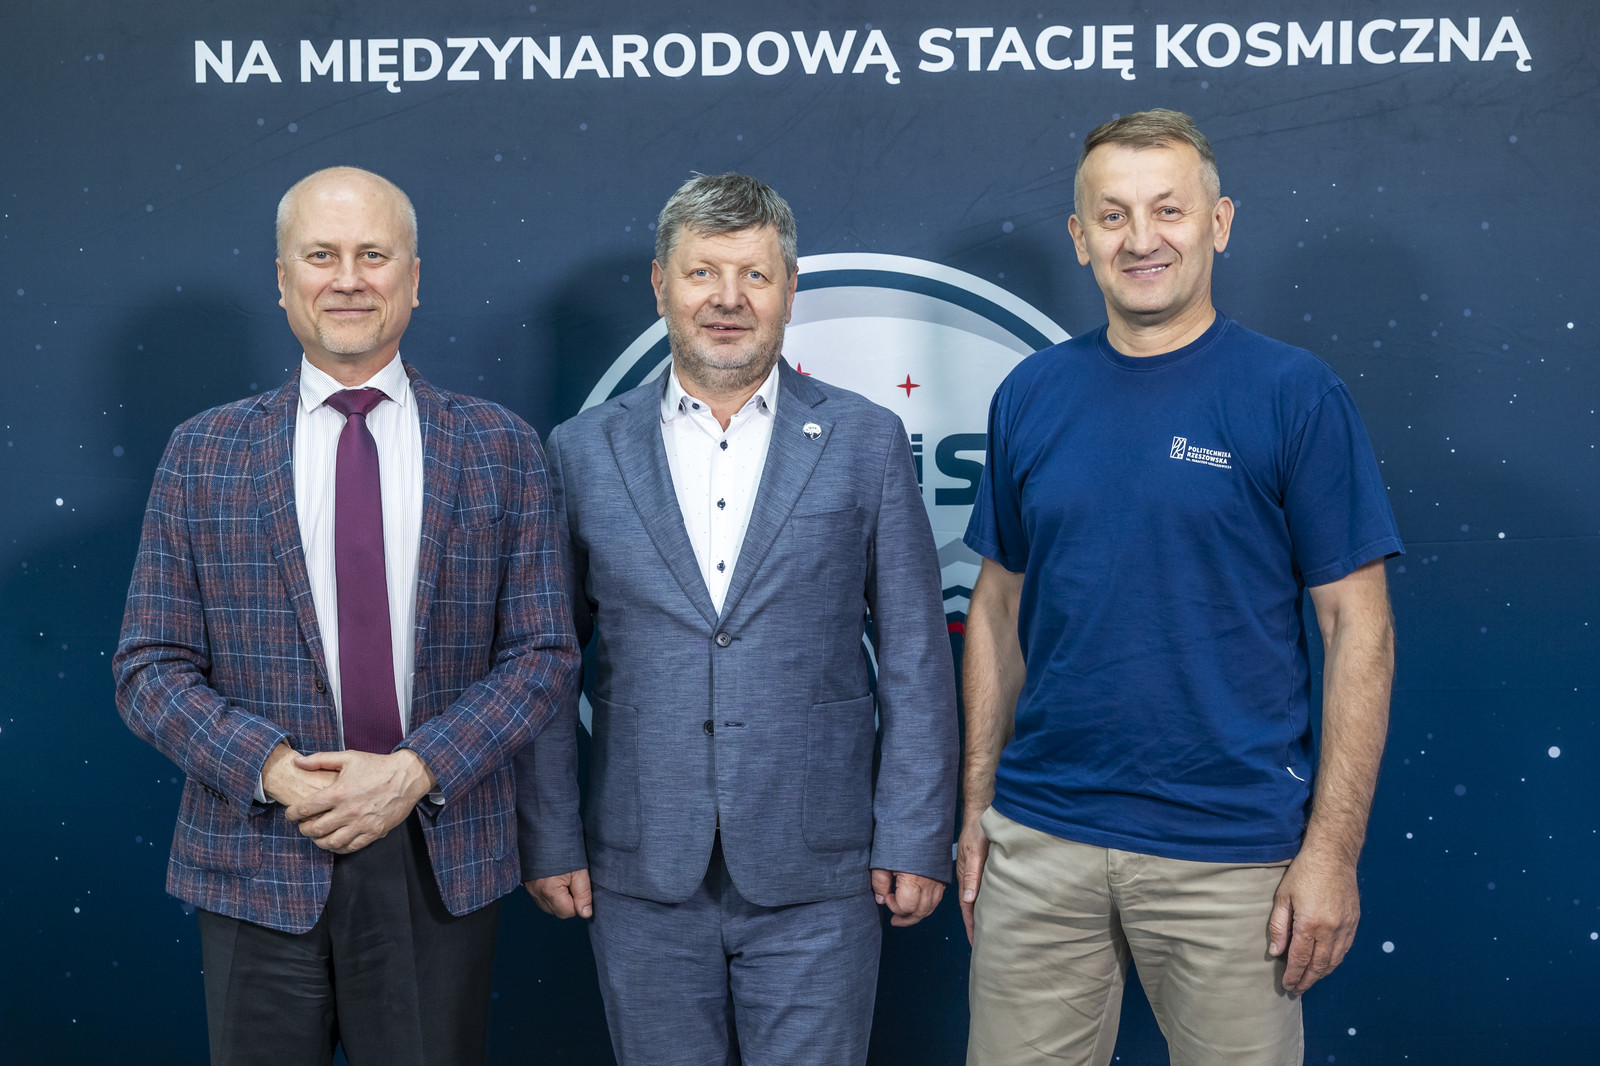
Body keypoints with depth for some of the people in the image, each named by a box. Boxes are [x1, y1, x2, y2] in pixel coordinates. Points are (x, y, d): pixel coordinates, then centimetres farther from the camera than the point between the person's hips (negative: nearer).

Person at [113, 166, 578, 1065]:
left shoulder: (502, 450, 2)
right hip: (258, 864, 0)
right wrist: (271, 769, -14)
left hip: (442, 861, 0)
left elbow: (544, 652, -1)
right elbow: (152, 667, 2)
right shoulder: (204, 455, 3)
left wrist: (415, 771, -13)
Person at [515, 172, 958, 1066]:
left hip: (814, 880, -1)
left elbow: (917, 661, 1)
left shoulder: (866, 441, 1)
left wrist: (917, 840, -4)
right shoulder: (584, 452, 4)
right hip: (642, 879, 1)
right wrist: (549, 841, 3)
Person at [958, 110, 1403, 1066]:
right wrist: (978, 807, 8)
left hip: (1231, 854, -3)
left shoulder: (1295, 395, -5)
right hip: (1041, 840, 3)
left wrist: (1332, 849, -11)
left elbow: (1359, 629, -6)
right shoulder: (1032, 396, 6)